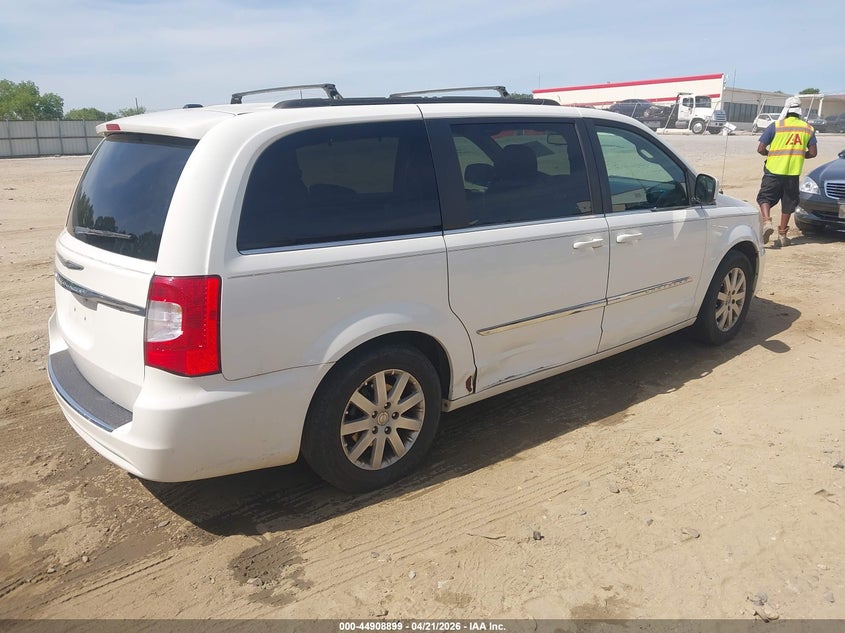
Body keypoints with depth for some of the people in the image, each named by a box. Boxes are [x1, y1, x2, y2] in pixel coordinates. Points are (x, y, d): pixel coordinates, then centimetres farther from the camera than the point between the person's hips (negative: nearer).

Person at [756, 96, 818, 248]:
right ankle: (782, 234, 14)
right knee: (788, 203, 11)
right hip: (794, 172, 3)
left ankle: (767, 222, -20)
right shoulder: (808, 128, 5)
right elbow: (813, 153, 6)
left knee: (765, 197, 6)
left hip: (774, 170, -3)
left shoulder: (775, 126, -6)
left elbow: (760, 149, -8)